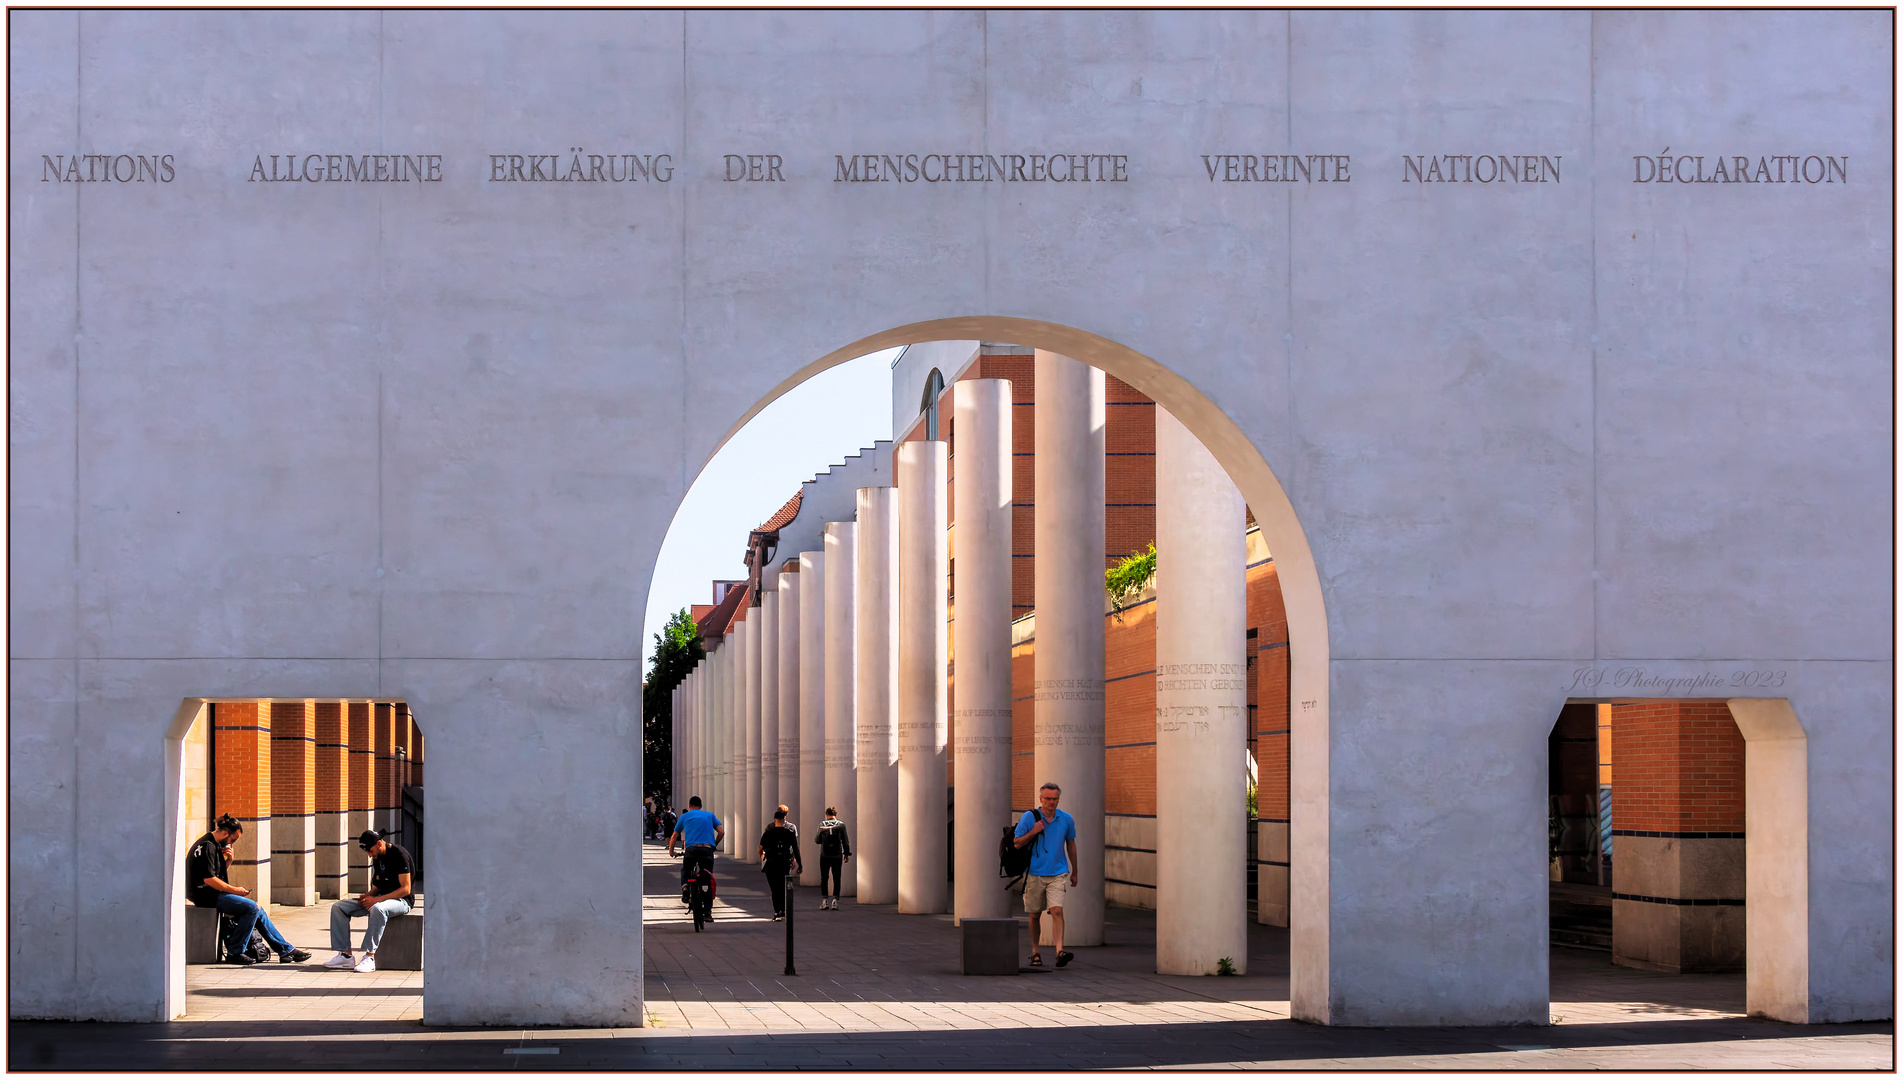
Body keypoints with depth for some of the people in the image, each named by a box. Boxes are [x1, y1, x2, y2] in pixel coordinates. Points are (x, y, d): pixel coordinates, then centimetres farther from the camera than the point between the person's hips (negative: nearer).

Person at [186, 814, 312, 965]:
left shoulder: (214, 845, 17)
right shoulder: (207, 846, -16)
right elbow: (208, 879, -22)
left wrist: (228, 860, 4)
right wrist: (234, 890, -15)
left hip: (214, 893, 11)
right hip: (206, 895, -11)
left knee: (256, 909, 5)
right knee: (251, 907, -21)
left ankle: (286, 950, 7)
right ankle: (234, 953, -16)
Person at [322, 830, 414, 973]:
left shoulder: (399, 854, -15)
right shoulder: (377, 858, 11)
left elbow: (405, 889, -19)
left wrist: (377, 899, -23)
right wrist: (368, 896, -4)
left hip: (400, 900, -9)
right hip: (380, 898, 9)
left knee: (377, 909, -43)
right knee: (338, 907, -4)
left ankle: (369, 957, -40)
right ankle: (345, 954, -10)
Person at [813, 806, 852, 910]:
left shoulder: (822, 825, -2)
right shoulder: (841, 825, -3)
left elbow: (817, 840, 3)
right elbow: (845, 841, -2)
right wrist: (847, 853, 7)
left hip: (824, 856, 0)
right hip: (837, 856, 0)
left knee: (824, 878, 9)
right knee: (836, 879, 5)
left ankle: (824, 901, 5)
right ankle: (835, 901, -2)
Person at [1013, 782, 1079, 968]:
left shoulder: (1066, 819, 4)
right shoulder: (1029, 817, -3)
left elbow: (1071, 845, 16)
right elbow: (1016, 843, -1)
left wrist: (1074, 872, 19)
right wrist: (1033, 832, -16)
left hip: (1057, 874, 0)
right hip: (1034, 874, 0)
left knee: (1057, 911, -15)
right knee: (1035, 914, 8)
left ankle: (1059, 951, -23)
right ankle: (1035, 952, 21)